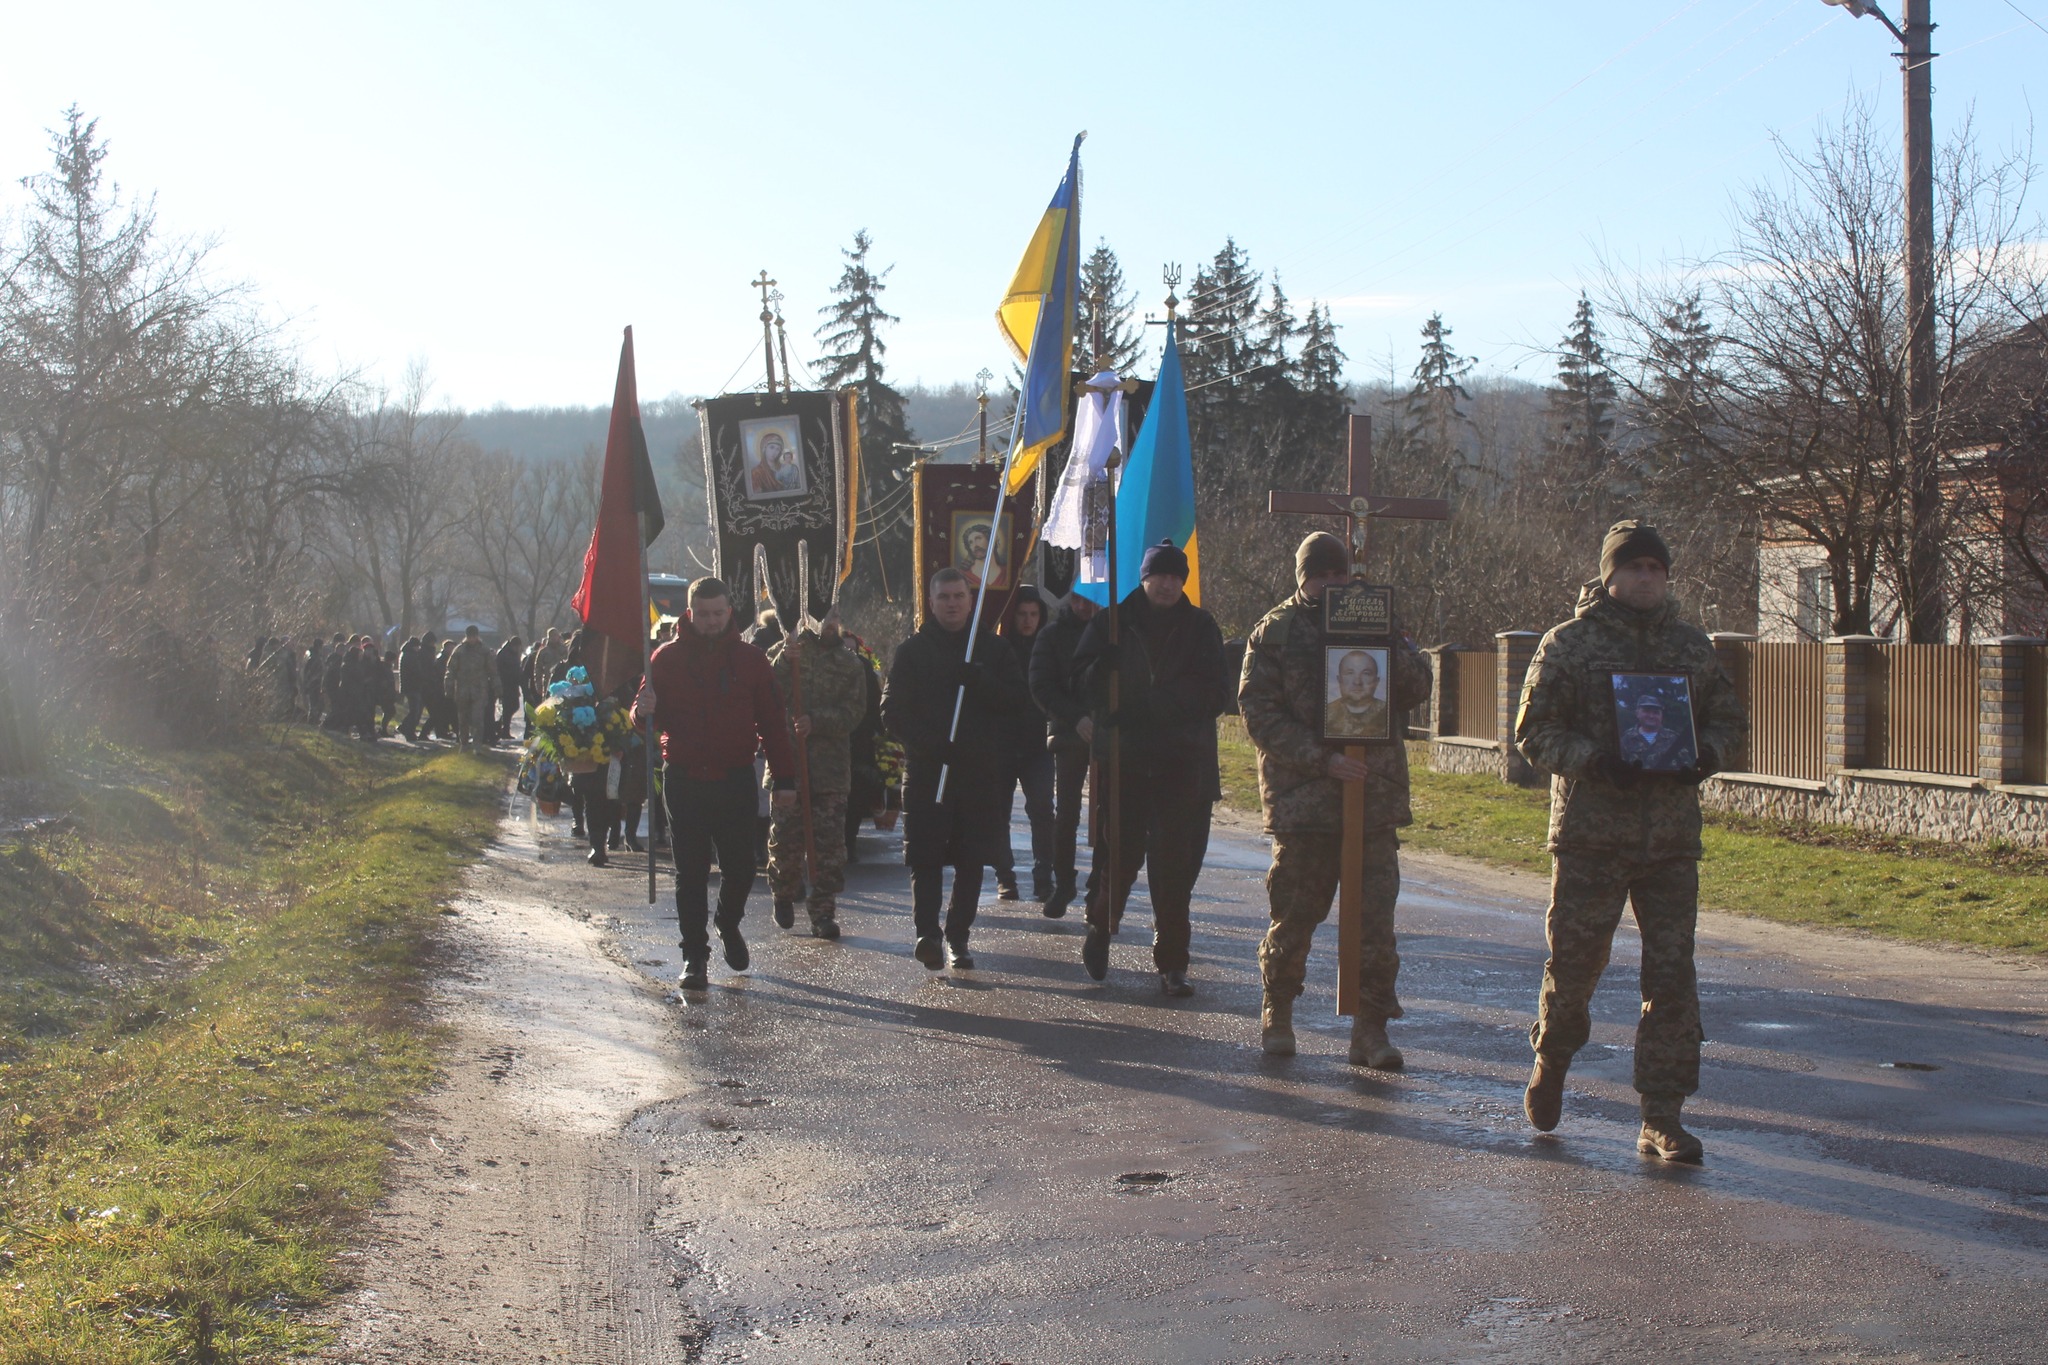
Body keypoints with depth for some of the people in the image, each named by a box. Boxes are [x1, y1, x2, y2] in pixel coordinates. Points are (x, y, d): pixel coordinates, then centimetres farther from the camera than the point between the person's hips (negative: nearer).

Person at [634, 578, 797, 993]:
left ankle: (729, 924, 33)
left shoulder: (751, 660, 4)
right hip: (684, 781, 0)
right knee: (690, 873, 3)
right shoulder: (667, 658, 4)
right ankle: (694, 955, 10)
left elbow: (772, 722, 4)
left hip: (736, 780, 0)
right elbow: (647, 715, 5)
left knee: (741, 868, 3)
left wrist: (784, 778, -1)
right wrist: (643, 711, -21)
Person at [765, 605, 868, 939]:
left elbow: (853, 711, 0)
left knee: (829, 843, -3)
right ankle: (784, 893, 28)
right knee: (785, 836, 2)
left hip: (831, 768, 1)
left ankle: (823, 911, 3)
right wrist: (783, 662, -17)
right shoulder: (784, 653, 7)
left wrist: (816, 721, -15)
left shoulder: (851, 664, 10)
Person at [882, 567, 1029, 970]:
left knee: (971, 861, 3)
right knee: (926, 858, -9)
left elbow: (1015, 698, 2)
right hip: (926, 770, -2)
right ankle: (927, 933, -11)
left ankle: (957, 937, 11)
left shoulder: (992, 649, 12)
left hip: (983, 773, 2)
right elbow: (893, 711, 0)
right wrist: (930, 744, -14)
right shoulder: (912, 651, 7)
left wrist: (978, 681, -16)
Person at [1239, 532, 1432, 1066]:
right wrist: (1322, 760, -15)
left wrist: (1392, 646, -14)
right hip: (1302, 796, -2)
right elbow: (1260, 715, -5)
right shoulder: (1274, 632, 3)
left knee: (1376, 917, -2)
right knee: (1294, 914, 6)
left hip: (1374, 795, 2)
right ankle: (1277, 1012, 26)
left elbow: (1417, 690, 5)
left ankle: (1371, 1027, 6)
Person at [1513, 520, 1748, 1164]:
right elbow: (1534, 731, -3)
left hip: (1672, 841, 3)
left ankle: (1662, 1118, 4)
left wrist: (1706, 754, -2)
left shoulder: (1693, 645, 12)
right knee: (1574, 965, 5)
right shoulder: (1569, 643, 0)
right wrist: (1597, 761, -19)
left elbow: (1729, 718, 21)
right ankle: (1551, 1061, 36)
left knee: (1672, 978, -1)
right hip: (1590, 837, -3)